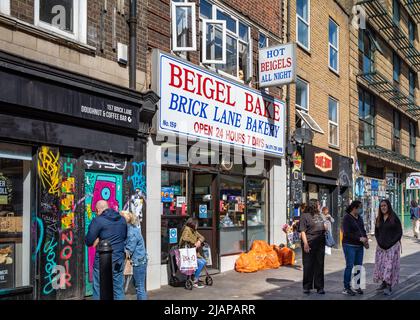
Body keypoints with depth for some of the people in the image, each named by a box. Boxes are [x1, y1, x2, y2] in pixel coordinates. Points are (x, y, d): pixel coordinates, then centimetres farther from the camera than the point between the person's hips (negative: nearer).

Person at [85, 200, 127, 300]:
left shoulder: (98, 220, -10)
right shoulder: (122, 219, 7)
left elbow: (88, 242, -9)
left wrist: (98, 239, 8)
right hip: (119, 261, 5)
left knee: (98, 292, 6)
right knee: (119, 291, 12)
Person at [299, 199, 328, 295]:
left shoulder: (319, 215, 17)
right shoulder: (305, 216, -6)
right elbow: (302, 231, -11)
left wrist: (325, 227, 7)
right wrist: (305, 244, -20)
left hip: (320, 244, 6)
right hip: (309, 244, -6)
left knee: (319, 265, 9)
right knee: (308, 266, 1)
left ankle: (319, 287, 18)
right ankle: (307, 287, 13)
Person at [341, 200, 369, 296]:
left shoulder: (359, 218, 14)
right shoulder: (347, 218, -10)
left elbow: (363, 230, 20)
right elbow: (347, 233, -16)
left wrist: (366, 239, 1)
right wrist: (360, 238, -18)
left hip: (359, 246, 7)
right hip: (350, 246, -7)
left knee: (359, 266, 7)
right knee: (349, 266, -6)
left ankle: (357, 286, 17)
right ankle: (346, 288, 0)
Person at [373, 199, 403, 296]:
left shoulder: (394, 218, -6)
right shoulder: (379, 219, 9)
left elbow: (399, 233, -6)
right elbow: (376, 233, 14)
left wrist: (390, 244, -12)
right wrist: (380, 243, -2)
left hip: (392, 246, -5)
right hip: (381, 246, 5)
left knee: (390, 265, -7)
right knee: (380, 264, 4)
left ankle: (389, 287, -3)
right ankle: (384, 283, 17)